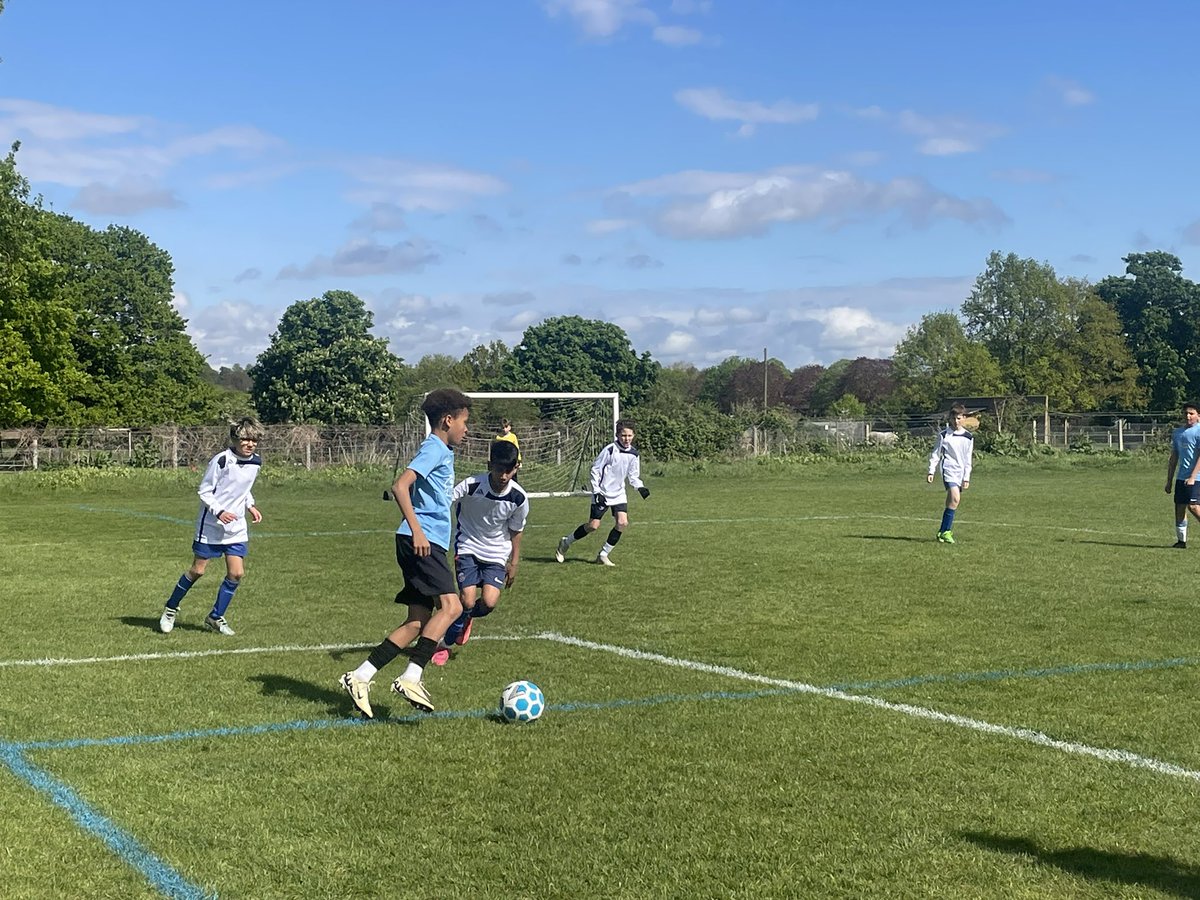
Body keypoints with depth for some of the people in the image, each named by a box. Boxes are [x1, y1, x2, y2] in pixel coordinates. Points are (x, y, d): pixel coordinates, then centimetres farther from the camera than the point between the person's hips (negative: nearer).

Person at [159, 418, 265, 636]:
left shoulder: (255, 462, 2)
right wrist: (219, 511, -25)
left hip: (236, 527, 6)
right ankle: (170, 609, 23)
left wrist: (250, 506, 5)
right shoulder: (221, 460, -18)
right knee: (197, 570, 2)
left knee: (236, 573, -3)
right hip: (211, 526, -5)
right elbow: (204, 492, -13)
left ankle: (216, 617, 13)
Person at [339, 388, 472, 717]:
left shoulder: (445, 452, 21)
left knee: (418, 621, 6)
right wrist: (416, 530, -26)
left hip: (429, 543, 10)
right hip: (423, 540, -10)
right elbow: (400, 486, -20)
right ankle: (411, 678, -22)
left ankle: (360, 677, 6)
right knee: (450, 606, -19)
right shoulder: (434, 449, -8)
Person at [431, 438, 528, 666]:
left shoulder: (519, 498, -14)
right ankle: (444, 644, 10)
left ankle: (466, 618, 23)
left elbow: (515, 532, 2)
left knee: (489, 602, -15)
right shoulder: (471, 485, -23)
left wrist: (514, 563, 8)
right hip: (468, 547, -2)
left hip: (496, 553, 2)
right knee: (468, 600, -15)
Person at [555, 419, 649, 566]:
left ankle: (603, 555, 1)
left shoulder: (633, 454, 1)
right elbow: (595, 469, -11)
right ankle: (565, 542, 17)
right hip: (602, 493, -5)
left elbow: (633, 475, 12)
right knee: (593, 525, -7)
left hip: (619, 494, 5)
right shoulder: (610, 450, -17)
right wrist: (597, 491, -15)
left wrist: (640, 487, -6)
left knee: (623, 522, -12)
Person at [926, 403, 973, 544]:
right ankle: (946, 531, -16)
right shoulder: (944, 434, 0)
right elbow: (935, 453, 5)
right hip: (948, 469, -5)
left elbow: (968, 459, 13)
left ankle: (943, 532, 15)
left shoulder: (968, 437, 9)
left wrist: (967, 478, 9)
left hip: (960, 472, 5)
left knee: (951, 502, 5)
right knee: (955, 498, -21)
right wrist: (931, 471, 0)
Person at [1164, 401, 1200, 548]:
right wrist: (1169, 481, 17)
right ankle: (1181, 540, 12)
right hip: (1181, 477, 7)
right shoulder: (1177, 433, 15)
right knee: (1179, 508, 6)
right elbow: (1173, 458, 20)